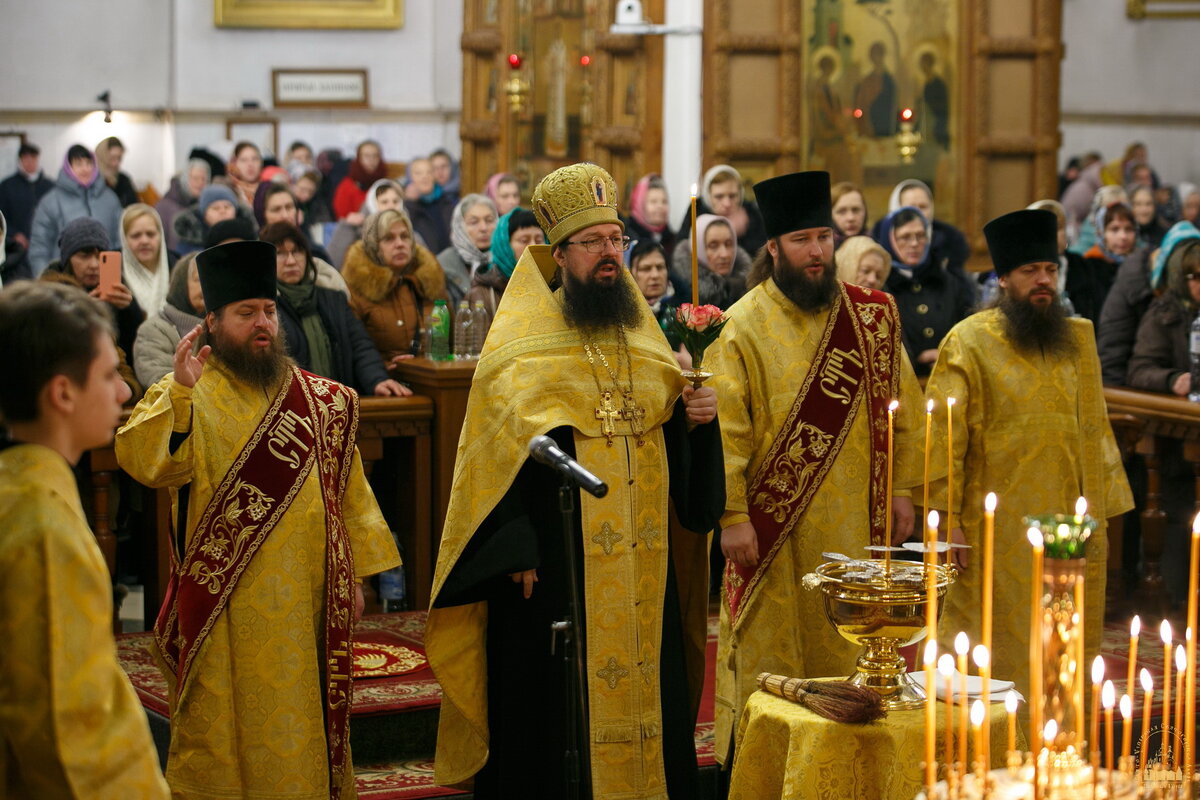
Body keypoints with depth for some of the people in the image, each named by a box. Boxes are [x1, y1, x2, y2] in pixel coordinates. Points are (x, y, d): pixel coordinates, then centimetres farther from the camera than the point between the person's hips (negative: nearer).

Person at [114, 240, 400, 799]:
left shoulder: (320, 400, 9)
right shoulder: (190, 399, -4)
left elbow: (346, 490, 12)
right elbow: (141, 461, -21)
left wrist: (355, 574, 9)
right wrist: (177, 390, -32)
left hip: (308, 601, 4)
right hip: (227, 605, -3)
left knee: (305, 726, 11)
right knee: (224, 729, 5)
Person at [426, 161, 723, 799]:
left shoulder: (643, 337, 13)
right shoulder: (523, 345, -4)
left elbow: (668, 430, 18)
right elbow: (500, 452, -10)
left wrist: (696, 417, -5)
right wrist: (518, 551, -17)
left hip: (643, 567, 5)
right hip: (555, 564, -5)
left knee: (647, 696, 8)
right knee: (558, 718, -2)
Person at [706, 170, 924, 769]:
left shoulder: (873, 315, 5)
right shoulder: (744, 327, -6)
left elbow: (902, 408, 11)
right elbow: (725, 428, -10)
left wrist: (901, 488, 5)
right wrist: (732, 515, -16)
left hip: (854, 525, 3)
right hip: (774, 527, -3)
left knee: (850, 649, 9)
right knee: (771, 653, 4)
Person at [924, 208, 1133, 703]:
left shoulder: (1078, 339, 11)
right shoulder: (970, 342, -4)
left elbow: (1094, 433, 14)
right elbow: (942, 435, -7)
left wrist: (1102, 516, 10)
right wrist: (946, 519, -13)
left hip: (1068, 531, 4)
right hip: (997, 533, -4)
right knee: (998, 662, 0)